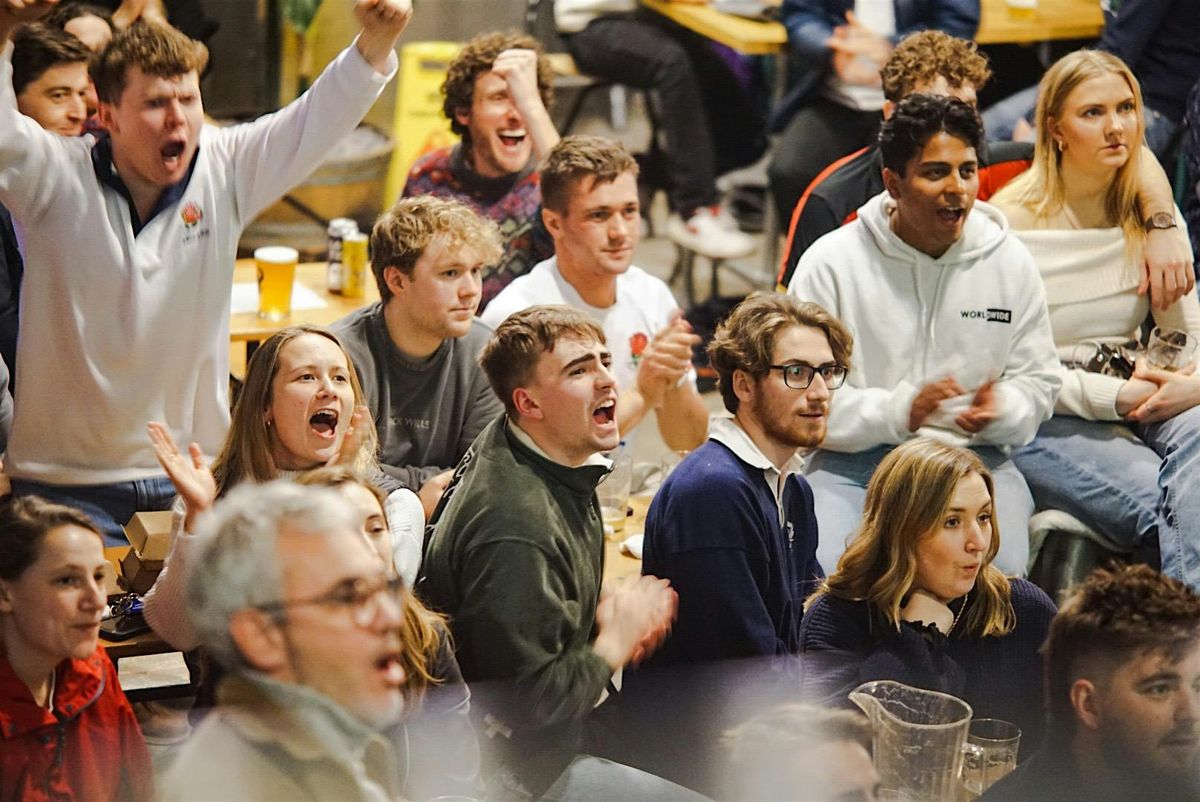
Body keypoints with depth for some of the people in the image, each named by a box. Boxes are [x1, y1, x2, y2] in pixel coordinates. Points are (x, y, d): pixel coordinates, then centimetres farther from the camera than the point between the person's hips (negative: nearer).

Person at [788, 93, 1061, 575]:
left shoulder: (1010, 261, 8)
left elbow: (1038, 381, 13)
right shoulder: (831, 263, -2)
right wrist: (897, 412, -20)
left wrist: (999, 411, -11)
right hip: (855, 464, -2)